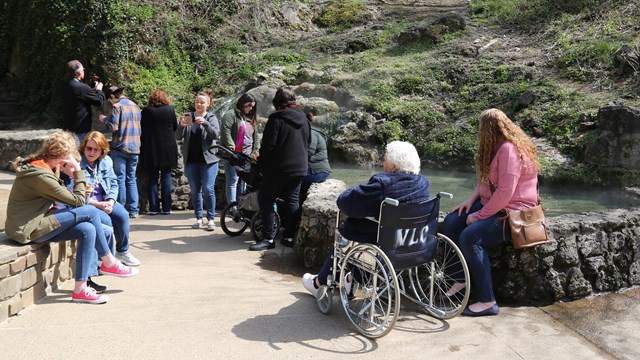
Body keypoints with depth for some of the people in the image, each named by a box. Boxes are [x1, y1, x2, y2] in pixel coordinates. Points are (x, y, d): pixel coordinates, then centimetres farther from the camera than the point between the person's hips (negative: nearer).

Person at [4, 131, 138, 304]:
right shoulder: (40, 176, -22)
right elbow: (77, 201, -15)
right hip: (27, 230, -10)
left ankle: (80, 289, -5)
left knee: (88, 230, -9)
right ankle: (109, 263, 2)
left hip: (34, 224, 10)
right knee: (90, 212, -16)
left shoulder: (37, 165, 9)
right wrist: (78, 171, -9)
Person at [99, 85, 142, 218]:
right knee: (131, 179, 9)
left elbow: (112, 127, -12)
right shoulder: (136, 106, 12)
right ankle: (133, 210, 8)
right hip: (135, 148, 5)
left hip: (120, 148, -5)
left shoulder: (117, 106, -8)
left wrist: (104, 119, 6)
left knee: (120, 179, 0)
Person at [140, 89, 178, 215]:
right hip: (167, 149, 0)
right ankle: (166, 208, 6)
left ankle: (154, 208, 5)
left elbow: (142, 129, 1)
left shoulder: (146, 111, -6)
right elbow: (175, 127, 6)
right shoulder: (170, 109, -5)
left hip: (151, 150, 0)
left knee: (152, 179, 6)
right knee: (166, 178, 7)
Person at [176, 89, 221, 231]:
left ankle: (210, 219, -1)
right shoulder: (188, 117, 11)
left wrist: (205, 123, -25)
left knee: (208, 189, -9)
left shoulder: (211, 118, 6)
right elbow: (178, 137, 4)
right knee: (195, 191, 6)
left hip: (208, 159, -3)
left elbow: (216, 135, -10)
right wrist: (181, 125, -17)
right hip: (191, 160, 3)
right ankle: (198, 218, 14)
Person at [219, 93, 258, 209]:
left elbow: (255, 136, 26)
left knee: (242, 182, 9)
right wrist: (232, 149, -17)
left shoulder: (250, 118, 23)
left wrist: (255, 151, 15)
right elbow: (226, 133, -13)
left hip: (246, 156, 8)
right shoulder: (230, 115, -3)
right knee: (233, 181, -10)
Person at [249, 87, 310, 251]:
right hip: (300, 168, 7)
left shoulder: (276, 119, -13)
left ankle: (268, 238, -3)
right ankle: (290, 236, 12)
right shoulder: (303, 119, 8)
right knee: (293, 201, 12)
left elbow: (268, 145, -14)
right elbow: (308, 144, 18)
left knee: (265, 199, 1)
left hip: (279, 168, -6)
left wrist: (261, 164, -1)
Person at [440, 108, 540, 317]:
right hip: (492, 203, 10)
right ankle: (462, 279, 4)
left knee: (470, 237, -28)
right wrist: (471, 200, 2)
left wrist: (479, 216, -19)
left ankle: (487, 302, -21)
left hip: (513, 212, -10)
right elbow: (486, 179, 18)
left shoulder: (509, 150, -21)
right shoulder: (498, 147, 12)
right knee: (450, 223, -5)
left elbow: (505, 192, -26)